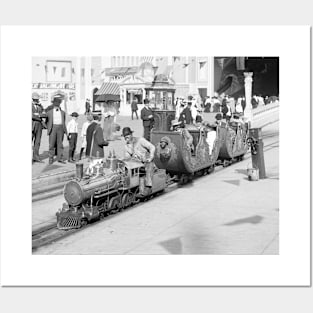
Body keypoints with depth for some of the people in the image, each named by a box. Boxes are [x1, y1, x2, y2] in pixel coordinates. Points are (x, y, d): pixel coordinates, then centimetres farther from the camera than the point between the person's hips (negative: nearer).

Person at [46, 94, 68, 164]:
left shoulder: (62, 112, 13)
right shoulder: (49, 112, 8)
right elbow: (47, 122, 13)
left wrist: (65, 130, 9)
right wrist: (48, 129, 4)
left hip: (60, 128, 2)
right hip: (53, 128, -2)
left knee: (60, 143, 2)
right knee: (52, 143, -1)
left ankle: (60, 158, 6)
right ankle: (51, 158, 6)